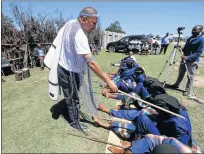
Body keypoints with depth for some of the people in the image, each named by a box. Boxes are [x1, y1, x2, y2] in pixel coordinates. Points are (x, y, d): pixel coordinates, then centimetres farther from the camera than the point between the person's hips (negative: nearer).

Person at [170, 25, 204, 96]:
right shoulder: (190, 38, 11)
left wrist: (188, 57, -27)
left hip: (193, 61, -7)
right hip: (185, 58, 7)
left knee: (190, 76, 1)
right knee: (181, 73, 18)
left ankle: (188, 91, 12)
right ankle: (176, 84, 34)